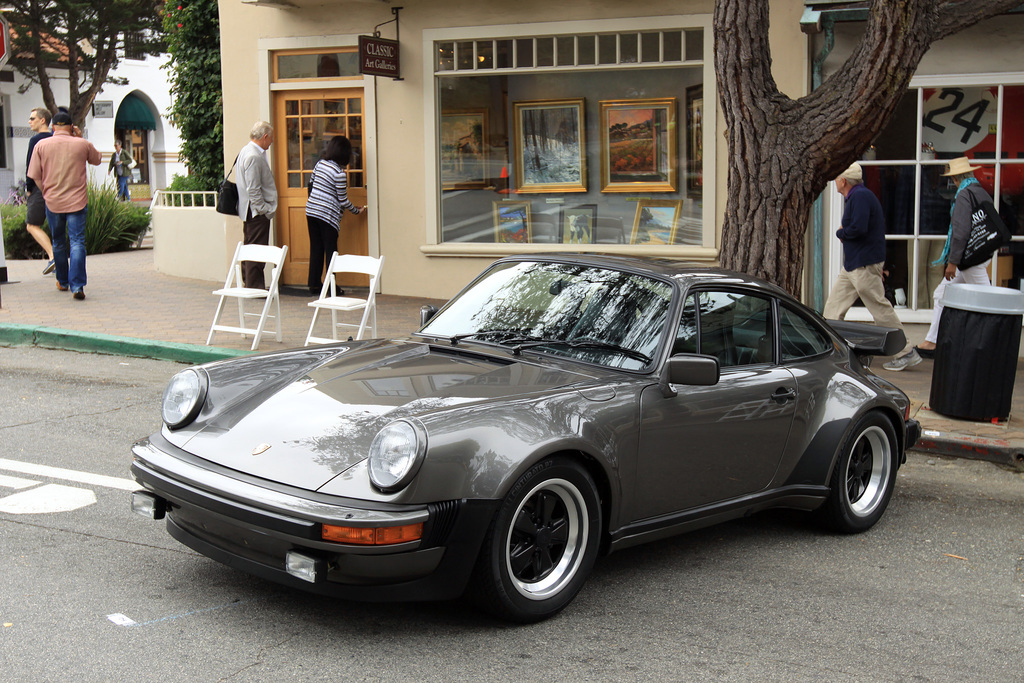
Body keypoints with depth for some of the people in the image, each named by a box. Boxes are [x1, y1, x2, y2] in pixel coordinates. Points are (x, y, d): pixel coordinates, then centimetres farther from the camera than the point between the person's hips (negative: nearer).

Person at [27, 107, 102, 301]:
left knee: (58, 243, 17)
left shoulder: (41, 145, -1)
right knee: (77, 242, -4)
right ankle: (77, 285, -18)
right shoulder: (83, 144, -2)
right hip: (77, 201, -1)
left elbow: (35, 176, 1)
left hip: (52, 202, 2)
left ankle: (63, 282, 29)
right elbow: (97, 160, 18)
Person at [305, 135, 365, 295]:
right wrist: (357, 210, 6)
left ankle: (314, 285, 16)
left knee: (316, 249, 12)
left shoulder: (319, 164, 5)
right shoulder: (340, 173, -15)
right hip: (328, 215, -7)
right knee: (330, 251, 1)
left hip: (311, 210, 7)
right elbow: (343, 200, -10)